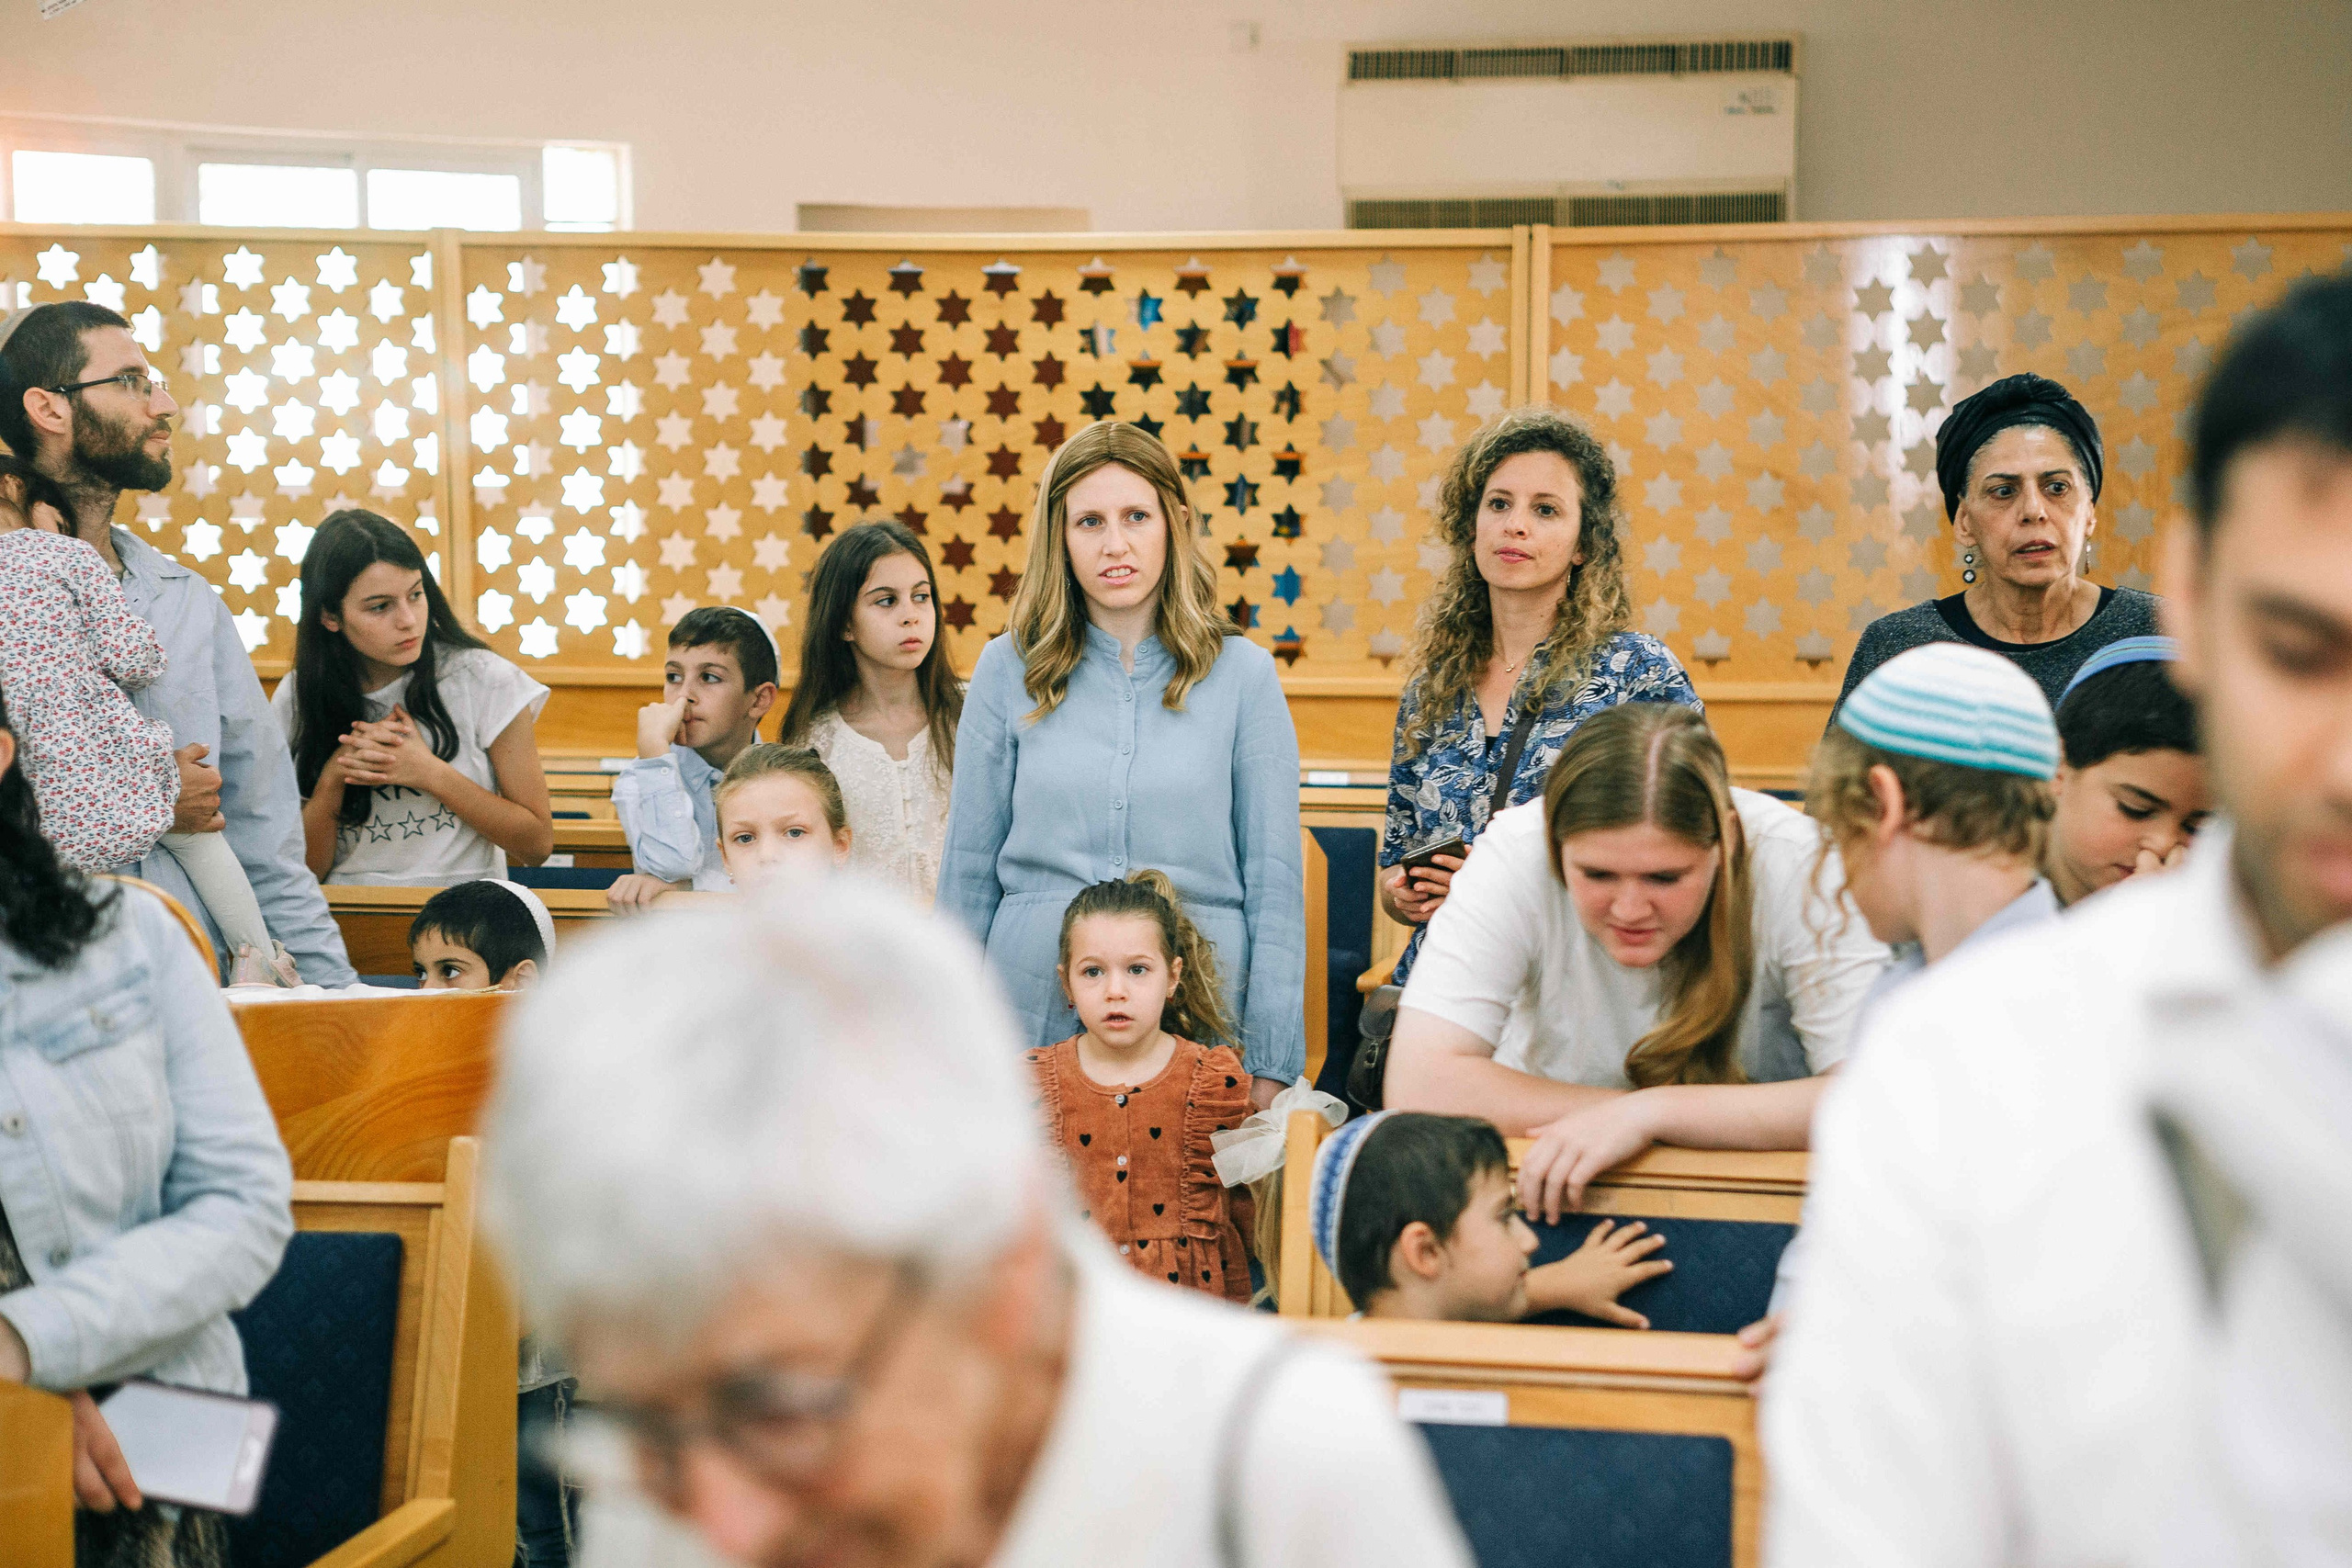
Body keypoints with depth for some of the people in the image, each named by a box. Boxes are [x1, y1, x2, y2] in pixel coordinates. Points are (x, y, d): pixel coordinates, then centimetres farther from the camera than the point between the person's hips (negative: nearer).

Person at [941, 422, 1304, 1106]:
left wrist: (1269, 1063, -1)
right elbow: (968, 870, 10)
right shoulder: (1009, 670, 5)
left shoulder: (1241, 673, 2)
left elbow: (1274, 877, 3)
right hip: (1034, 1017, 1)